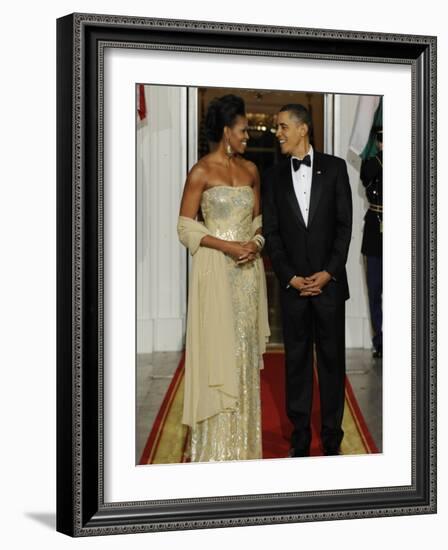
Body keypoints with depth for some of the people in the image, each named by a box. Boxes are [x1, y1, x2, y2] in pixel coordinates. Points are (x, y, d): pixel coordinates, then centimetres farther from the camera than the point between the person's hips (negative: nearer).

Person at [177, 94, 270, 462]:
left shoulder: (250, 170, 10)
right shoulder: (201, 172, -7)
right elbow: (186, 226, -8)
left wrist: (255, 243, -6)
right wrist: (227, 246, -17)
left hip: (248, 268, 5)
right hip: (216, 268, -5)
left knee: (244, 348, 9)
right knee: (218, 348, -3)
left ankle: (243, 441, 19)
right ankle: (215, 445, 7)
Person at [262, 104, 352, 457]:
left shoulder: (334, 168, 2)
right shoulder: (274, 177, 7)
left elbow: (344, 224, -1)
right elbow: (272, 233, 4)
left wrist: (329, 273, -9)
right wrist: (291, 278, -6)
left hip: (330, 281, -1)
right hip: (293, 285, 1)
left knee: (332, 359, 5)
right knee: (297, 360, 6)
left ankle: (332, 438, 14)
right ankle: (300, 438, 14)